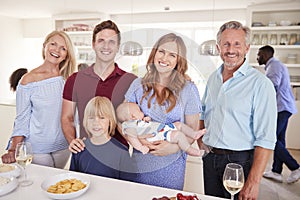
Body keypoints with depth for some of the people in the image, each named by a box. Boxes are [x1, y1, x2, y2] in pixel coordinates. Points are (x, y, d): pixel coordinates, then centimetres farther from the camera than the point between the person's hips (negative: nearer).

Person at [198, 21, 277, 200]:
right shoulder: (213, 78, 7)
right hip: (210, 159, 6)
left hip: (240, 162, -5)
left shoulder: (261, 84, -13)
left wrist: (254, 182, -21)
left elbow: (266, 139, -17)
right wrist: (200, 138, 5)